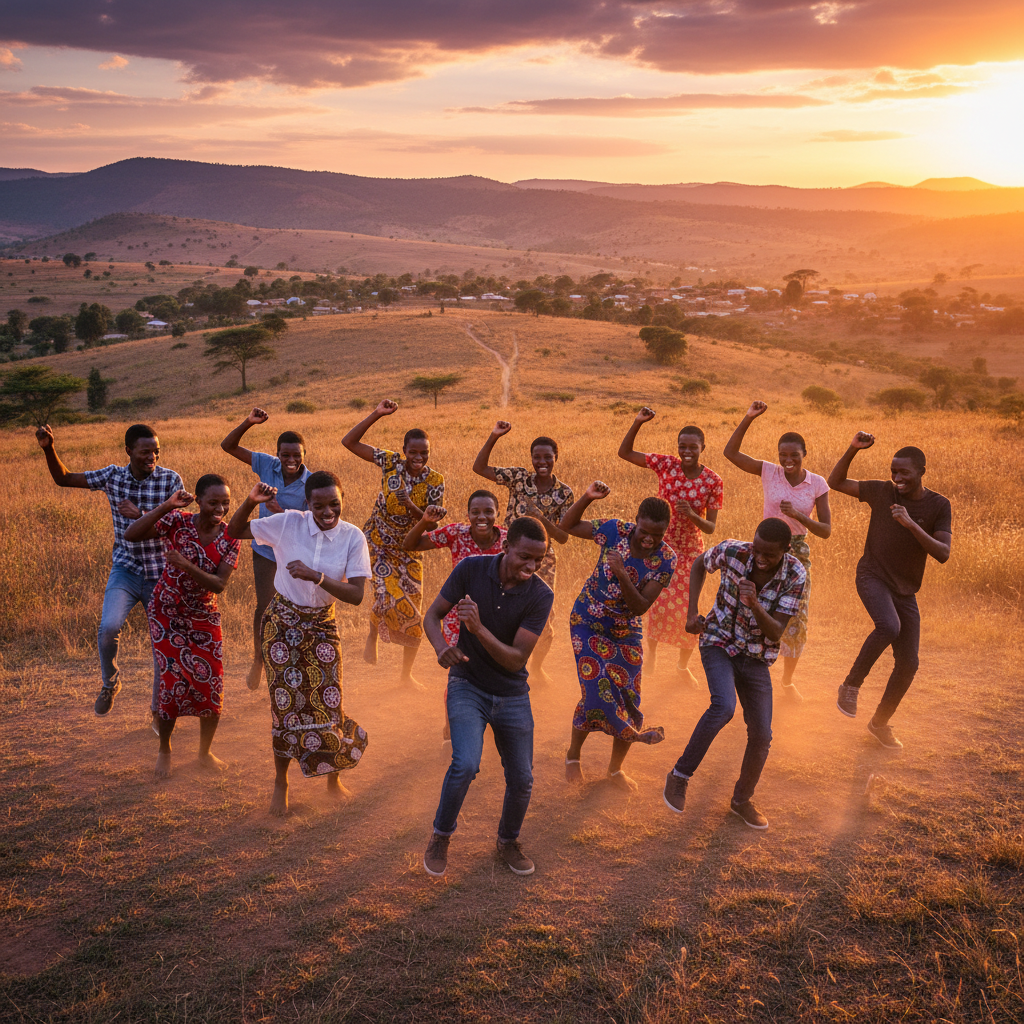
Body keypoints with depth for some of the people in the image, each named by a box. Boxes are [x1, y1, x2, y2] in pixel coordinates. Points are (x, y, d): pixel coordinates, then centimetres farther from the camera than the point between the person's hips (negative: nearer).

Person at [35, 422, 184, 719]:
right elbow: (63, 479, 5)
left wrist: (140, 514, -26)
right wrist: (48, 448, -10)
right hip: (126, 570, 1)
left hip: (162, 574, -1)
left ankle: (158, 710, 27)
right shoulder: (113, 476, -2)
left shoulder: (171, 480, -10)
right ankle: (109, 683, 7)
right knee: (109, 627, -23)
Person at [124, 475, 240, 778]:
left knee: (212, 685, 2)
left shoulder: (230, 537, -9)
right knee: (174, 680, -7)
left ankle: (205, 752, 26)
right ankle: (164, 750, 19)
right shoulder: (178, 522, -14)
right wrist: (166, 506, -32)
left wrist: (187, 566, -33)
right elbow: (130, 535, -26)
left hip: (204, 618, 3)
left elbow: (219, 584, -17)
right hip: (166, 614, -2)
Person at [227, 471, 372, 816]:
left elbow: (356, 595, -17)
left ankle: (333, 779, 27)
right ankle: (281, 782, 22)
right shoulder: (288, 523, -12)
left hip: (322, 626, 1)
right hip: (282, 621, -1)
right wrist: (251, 501, -21)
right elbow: (234, 532, -3)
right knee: (286, 703, 1)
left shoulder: (353, 537, -11)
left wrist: (316, 576, -30)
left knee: (329, 703, 2)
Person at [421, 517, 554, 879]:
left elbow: (517, 659, -20)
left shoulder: (540, 595, -17)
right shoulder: (471, 569, -16)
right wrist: (442, 647, -28)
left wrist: (479, 629, -36)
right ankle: (441, 836, 4)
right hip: (468, 686, -1)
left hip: (512, 696, 2)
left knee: (521, 780, 6)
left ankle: (508, 841, 37)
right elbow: (433, 615, -6)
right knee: (466, 764, -23)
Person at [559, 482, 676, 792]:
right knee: (597, 691, -14)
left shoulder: (665, 559, -16)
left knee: (627, 698, 4)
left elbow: (641, 607, -21)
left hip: (626, 630, 2)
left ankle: (616, 768, 28)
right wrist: (587, 498, -23)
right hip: (588, 623, -2)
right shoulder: (615, 531, -17)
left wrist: (621, 574, -36)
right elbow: (567, 525, -7)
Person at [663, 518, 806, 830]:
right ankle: (680, 775, -12)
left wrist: (754, 603, -41)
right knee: (724, 707, -30)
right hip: (719, 643, -2)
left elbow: (775, 633, -22)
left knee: (761, 735, 2)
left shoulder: (796, 575, -20)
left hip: (756, 658, 3)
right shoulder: (732, 551, -22)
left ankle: (742, 800, 28)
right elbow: (700, 564, 2)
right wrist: (692, 612, -6)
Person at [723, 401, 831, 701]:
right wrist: (749, 418, -20)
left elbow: (826, 531, -6)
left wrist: (798, 516, -22)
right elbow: (731, 452, -13)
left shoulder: (817, 484, -5)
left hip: (798, 553, 1)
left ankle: (788, 681, 27)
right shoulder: (768, 472, -6)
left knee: (796, 620, 6)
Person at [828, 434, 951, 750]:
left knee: (908, 664, 2)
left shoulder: (939, 506, -6)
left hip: (905, 591, 3)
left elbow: (943, 554, -15)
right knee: (889, 627, -33)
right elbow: (835, 482, 4)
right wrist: (853, 450, -10)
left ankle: (880, 722, 25)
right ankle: (851, 684, -12)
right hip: (872, 577, -3)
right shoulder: (882, 491, -5)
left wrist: (911, 524, -27)